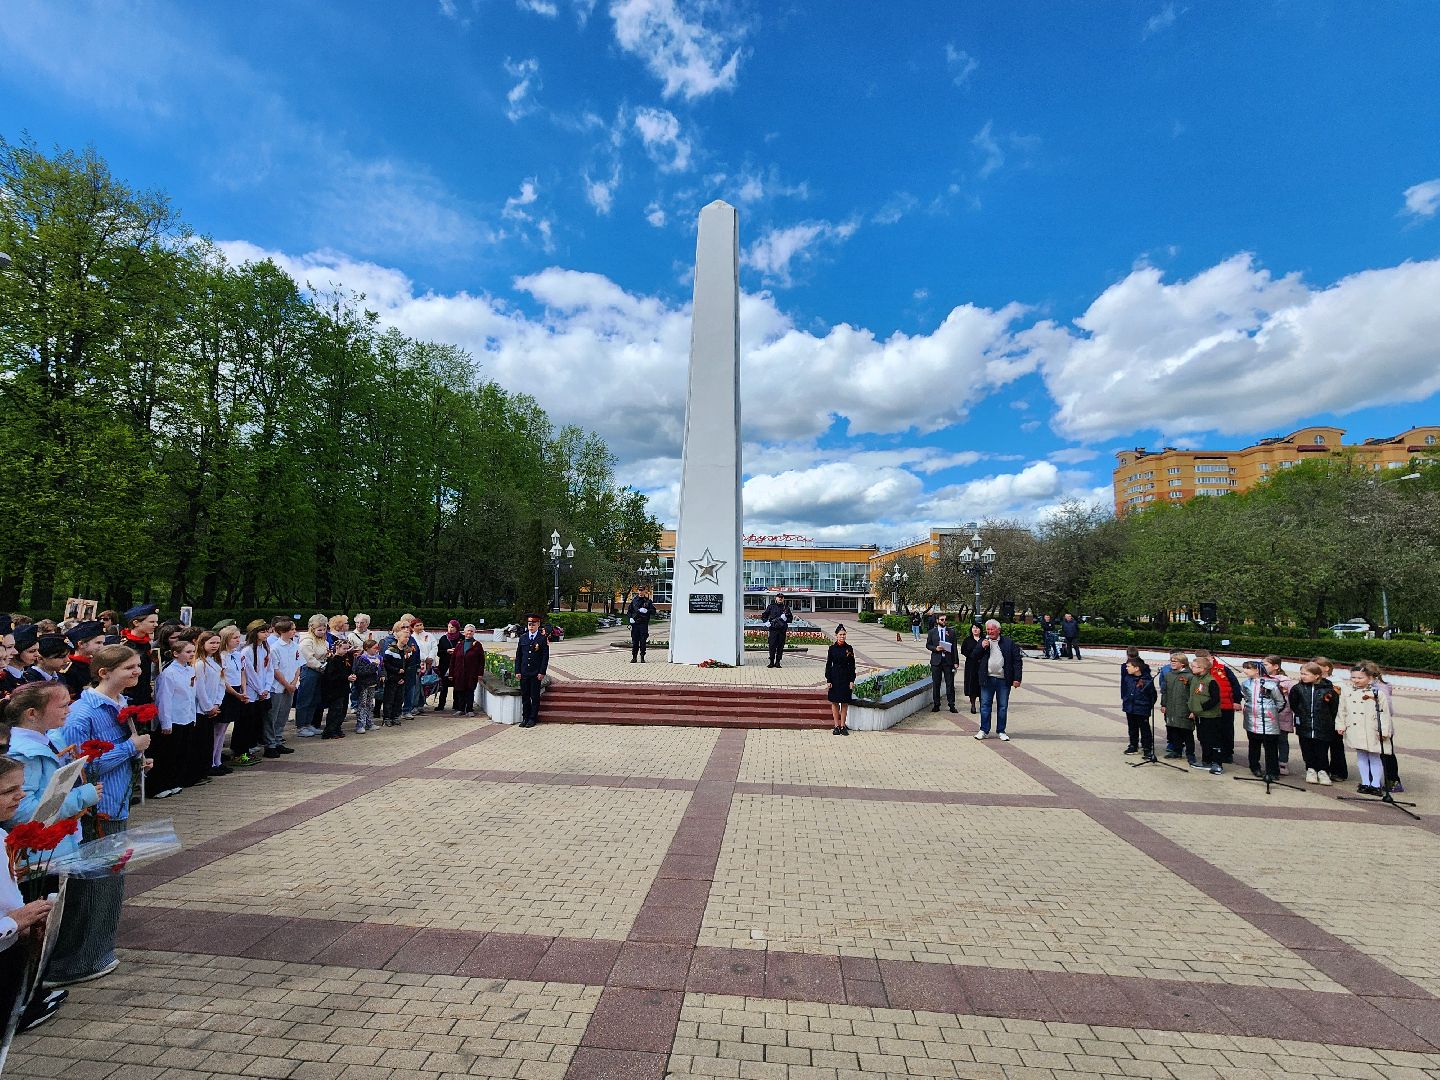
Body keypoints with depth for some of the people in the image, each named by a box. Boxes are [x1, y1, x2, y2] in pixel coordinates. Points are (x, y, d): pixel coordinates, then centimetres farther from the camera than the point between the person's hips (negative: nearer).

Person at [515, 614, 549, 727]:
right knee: (525, 696, 8)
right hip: (524, 673, 3)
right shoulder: (522, 638, 9)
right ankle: (525, 718, 18)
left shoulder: (543, 639, -2)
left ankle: (533, 718, 11)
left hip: (536, 674, -3)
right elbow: (518, 656, 9)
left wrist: (542, 672, -10)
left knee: (535, 697, 3)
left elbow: (545, 657, -4)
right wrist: (517, 671, 2)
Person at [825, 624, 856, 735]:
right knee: (834, 702, 4)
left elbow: (852, 666, 3)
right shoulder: (832, 648, -2)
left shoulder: (849, 649, 1)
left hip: (846, 678, 1)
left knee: (845, 703, 5)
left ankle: (843, 726, 14)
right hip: (835, 677, -1)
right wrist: (828, 680, -6)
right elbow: (828, 665, -1)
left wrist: (852, 680, -3)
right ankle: (836, 726, 13)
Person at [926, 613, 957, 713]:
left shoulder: (951, 632, 5)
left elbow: (954, 647, 4)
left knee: (950, 684, 0)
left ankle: (952, 705, 8)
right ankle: (936, 704, 15)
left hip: (948, 660, 0)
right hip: (936, 660, 0)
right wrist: (935, 648, -13)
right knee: (936, 684, 6)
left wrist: (955, 662, -2)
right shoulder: (932, 632, 6)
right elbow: (928, 645, 7)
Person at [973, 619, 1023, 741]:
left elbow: (1017, 660, 0)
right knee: (985, 705, 3)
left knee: (1003, 706, 7)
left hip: (1003, 680, -1)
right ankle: (984, 731, 11)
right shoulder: (983, 642, 9)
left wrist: (1017, 678, -6)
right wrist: (981, 647, -8)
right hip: (987, 679, 1)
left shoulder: (1009, 642, 1)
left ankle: (1001, 731, 18)